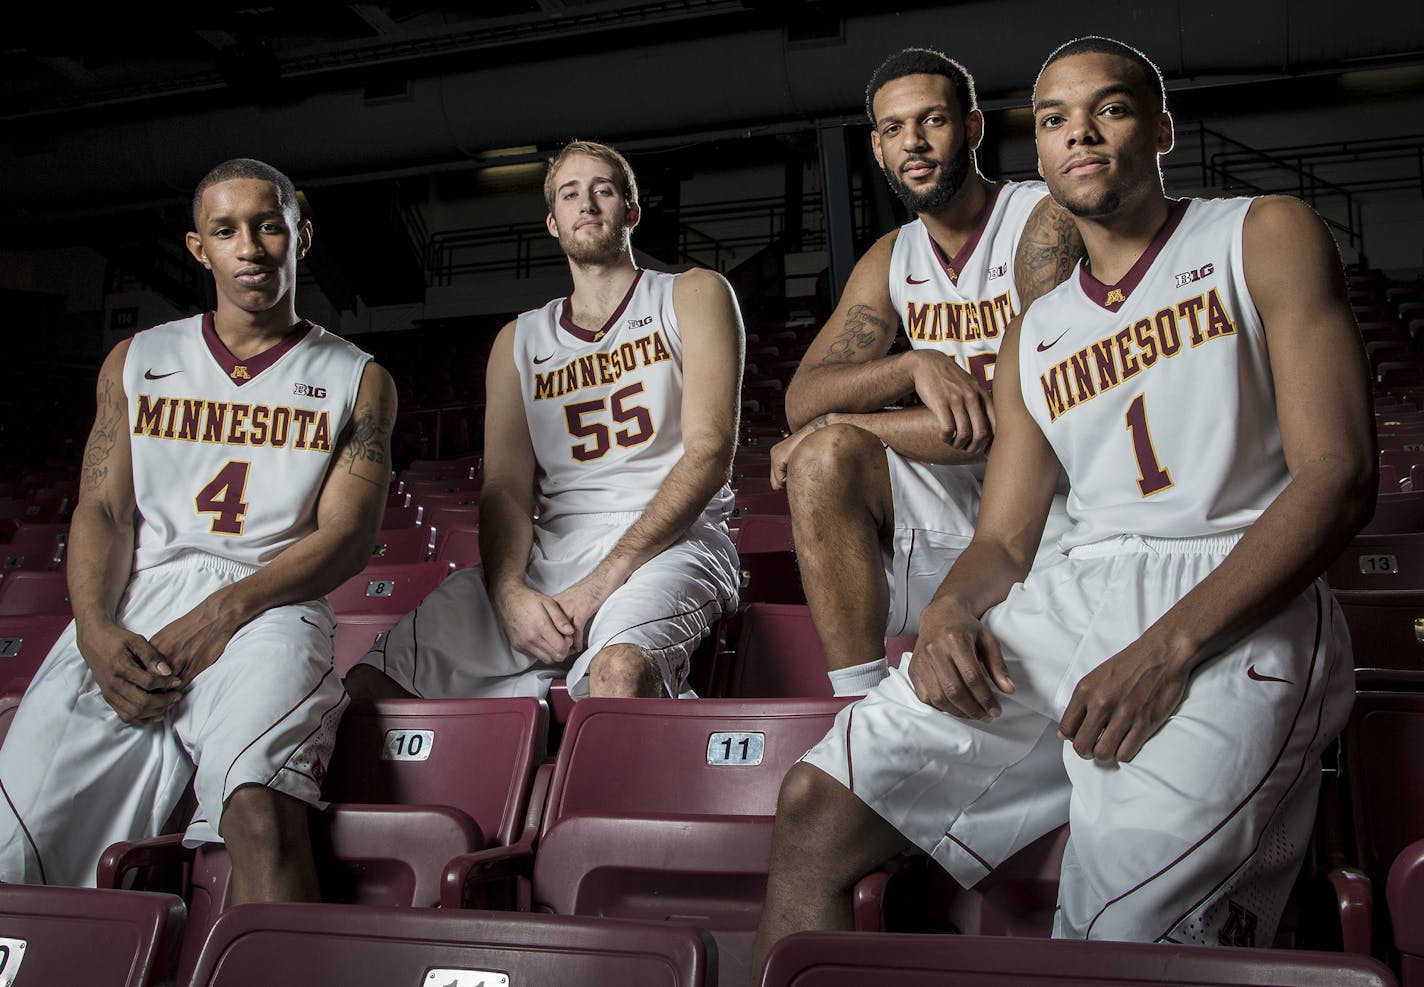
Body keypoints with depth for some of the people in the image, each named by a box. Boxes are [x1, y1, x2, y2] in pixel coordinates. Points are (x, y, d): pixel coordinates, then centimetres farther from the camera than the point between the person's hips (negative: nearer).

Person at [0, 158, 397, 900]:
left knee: (258, 805, -34)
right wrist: (95, 628, -8)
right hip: (128, 614, 3)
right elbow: (102, 510, 12)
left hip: (267, 608, -2)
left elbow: (346, 535, 3)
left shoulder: (356, 381, 13)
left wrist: (226, 610, -13)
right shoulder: (136, 362, 21)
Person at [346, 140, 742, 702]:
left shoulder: (692, 297, 10)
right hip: (549, 552, 5)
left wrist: (604, 580, -15)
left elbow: (710, 451, -4)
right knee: (368, 688, -15)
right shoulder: (520, 341, 20)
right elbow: (506, 486, 9)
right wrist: (509, 593, -14)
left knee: (620, 667, -41)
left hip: (668, 544, -4)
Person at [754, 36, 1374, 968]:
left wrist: (1168, 649, -16)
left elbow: (1339, 475, -3)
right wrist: (950, 612, -6)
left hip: (1238, 610, -5)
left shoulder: (1265, 237, 9)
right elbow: (1003, 542, 20)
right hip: (1070, 603, 5)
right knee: (812, 811, -11)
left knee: (1118, 937, -28)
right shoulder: (1039, 334, 24)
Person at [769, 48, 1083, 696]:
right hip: (956, 499, 5)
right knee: (823, 460, -20)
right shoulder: (892, 260, 11)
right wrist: (917, 363, -22)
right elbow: (802, 399, 0)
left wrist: (842, 423, -14)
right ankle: (861, 711, -19)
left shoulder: (1045, 219, -9)